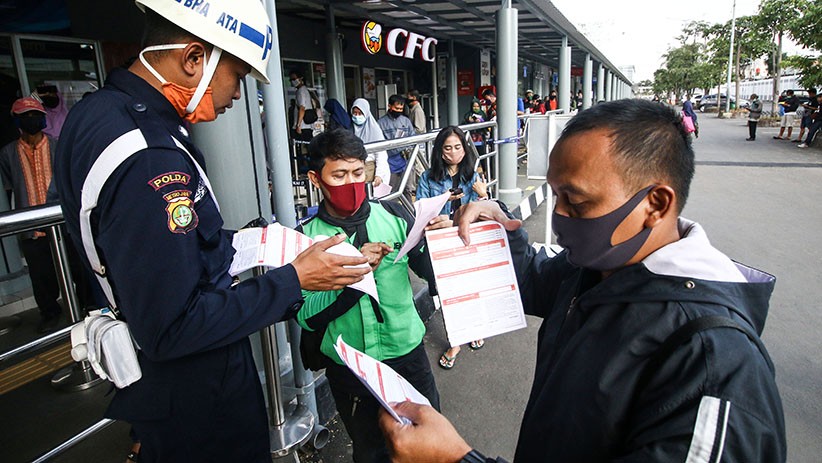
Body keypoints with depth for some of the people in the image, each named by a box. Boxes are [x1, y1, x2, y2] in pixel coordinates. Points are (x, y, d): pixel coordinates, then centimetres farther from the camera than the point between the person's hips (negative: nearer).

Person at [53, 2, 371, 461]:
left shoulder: (99, 111, 1)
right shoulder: (148, 159, -32)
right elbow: (172, 329, -30)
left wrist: (243, 243, 7)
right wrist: (295, 280, -23)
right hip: (194, 395, -9)